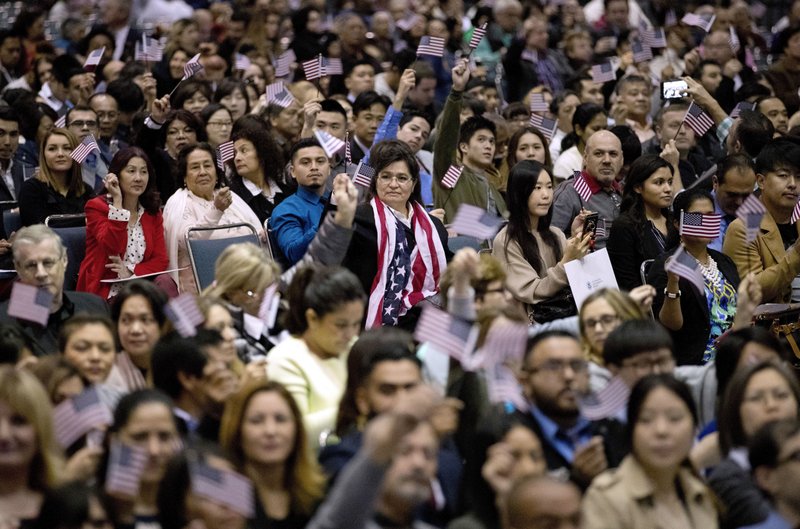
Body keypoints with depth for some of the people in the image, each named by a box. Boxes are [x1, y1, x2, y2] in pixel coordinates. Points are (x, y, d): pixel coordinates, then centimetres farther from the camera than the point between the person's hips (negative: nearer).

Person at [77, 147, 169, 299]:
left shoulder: (153, 212, 14)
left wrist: (130, 271, -12)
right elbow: (112, 247, -17)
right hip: (103, 292, -5)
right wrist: (117, 200, -14)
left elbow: (161, 260, 6)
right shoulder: (96, 206, 1)